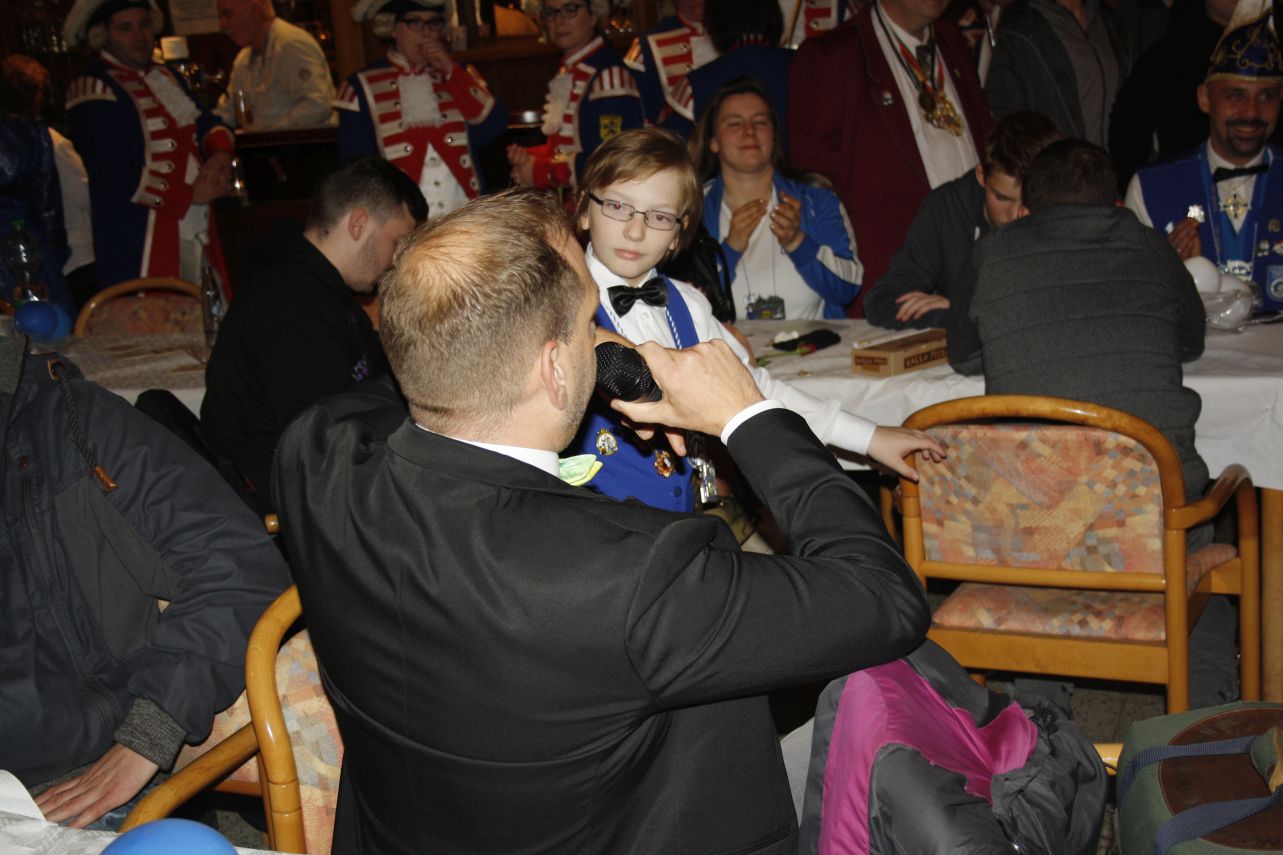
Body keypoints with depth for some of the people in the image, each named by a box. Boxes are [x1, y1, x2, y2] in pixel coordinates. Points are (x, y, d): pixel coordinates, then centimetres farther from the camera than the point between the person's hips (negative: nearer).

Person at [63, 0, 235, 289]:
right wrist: (191, 194, -16)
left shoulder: (168, 78, 18)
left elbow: (208, 123, 17)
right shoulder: (94, 91, -8)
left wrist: (220, 154, -8)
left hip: (198, 232, 8)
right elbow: (115, 174, -17)